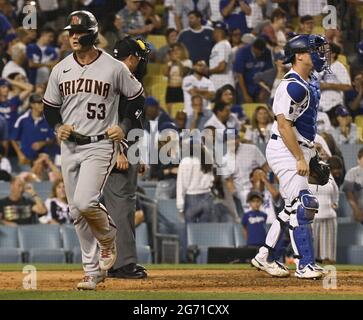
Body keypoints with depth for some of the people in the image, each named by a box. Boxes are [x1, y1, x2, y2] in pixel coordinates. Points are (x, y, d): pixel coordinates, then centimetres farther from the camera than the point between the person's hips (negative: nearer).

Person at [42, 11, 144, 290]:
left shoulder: (115, 68, -6)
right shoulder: (60, 69, 6)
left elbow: (137, 98, 5)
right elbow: (50, 107, 16)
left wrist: (124, 128, -5)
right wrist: (58, 126, -3)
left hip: (101, 145, -5)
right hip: (69, 146, 5)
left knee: (84, 202, -21)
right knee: (77, 213, 6)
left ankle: (108, 238, 11)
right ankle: (93, 271, 15)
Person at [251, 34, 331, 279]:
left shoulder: (311, 83, 13)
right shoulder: (293, 86, -18)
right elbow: (284, 124, -22)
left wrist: (313, 153, 17)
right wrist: (300, 158, -22)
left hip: (301, 150, 10)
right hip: (286, 150, -10)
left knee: (293, 208, 13)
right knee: (303, 205, -11)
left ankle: (264, 257, 19)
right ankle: (306, 265, -9)